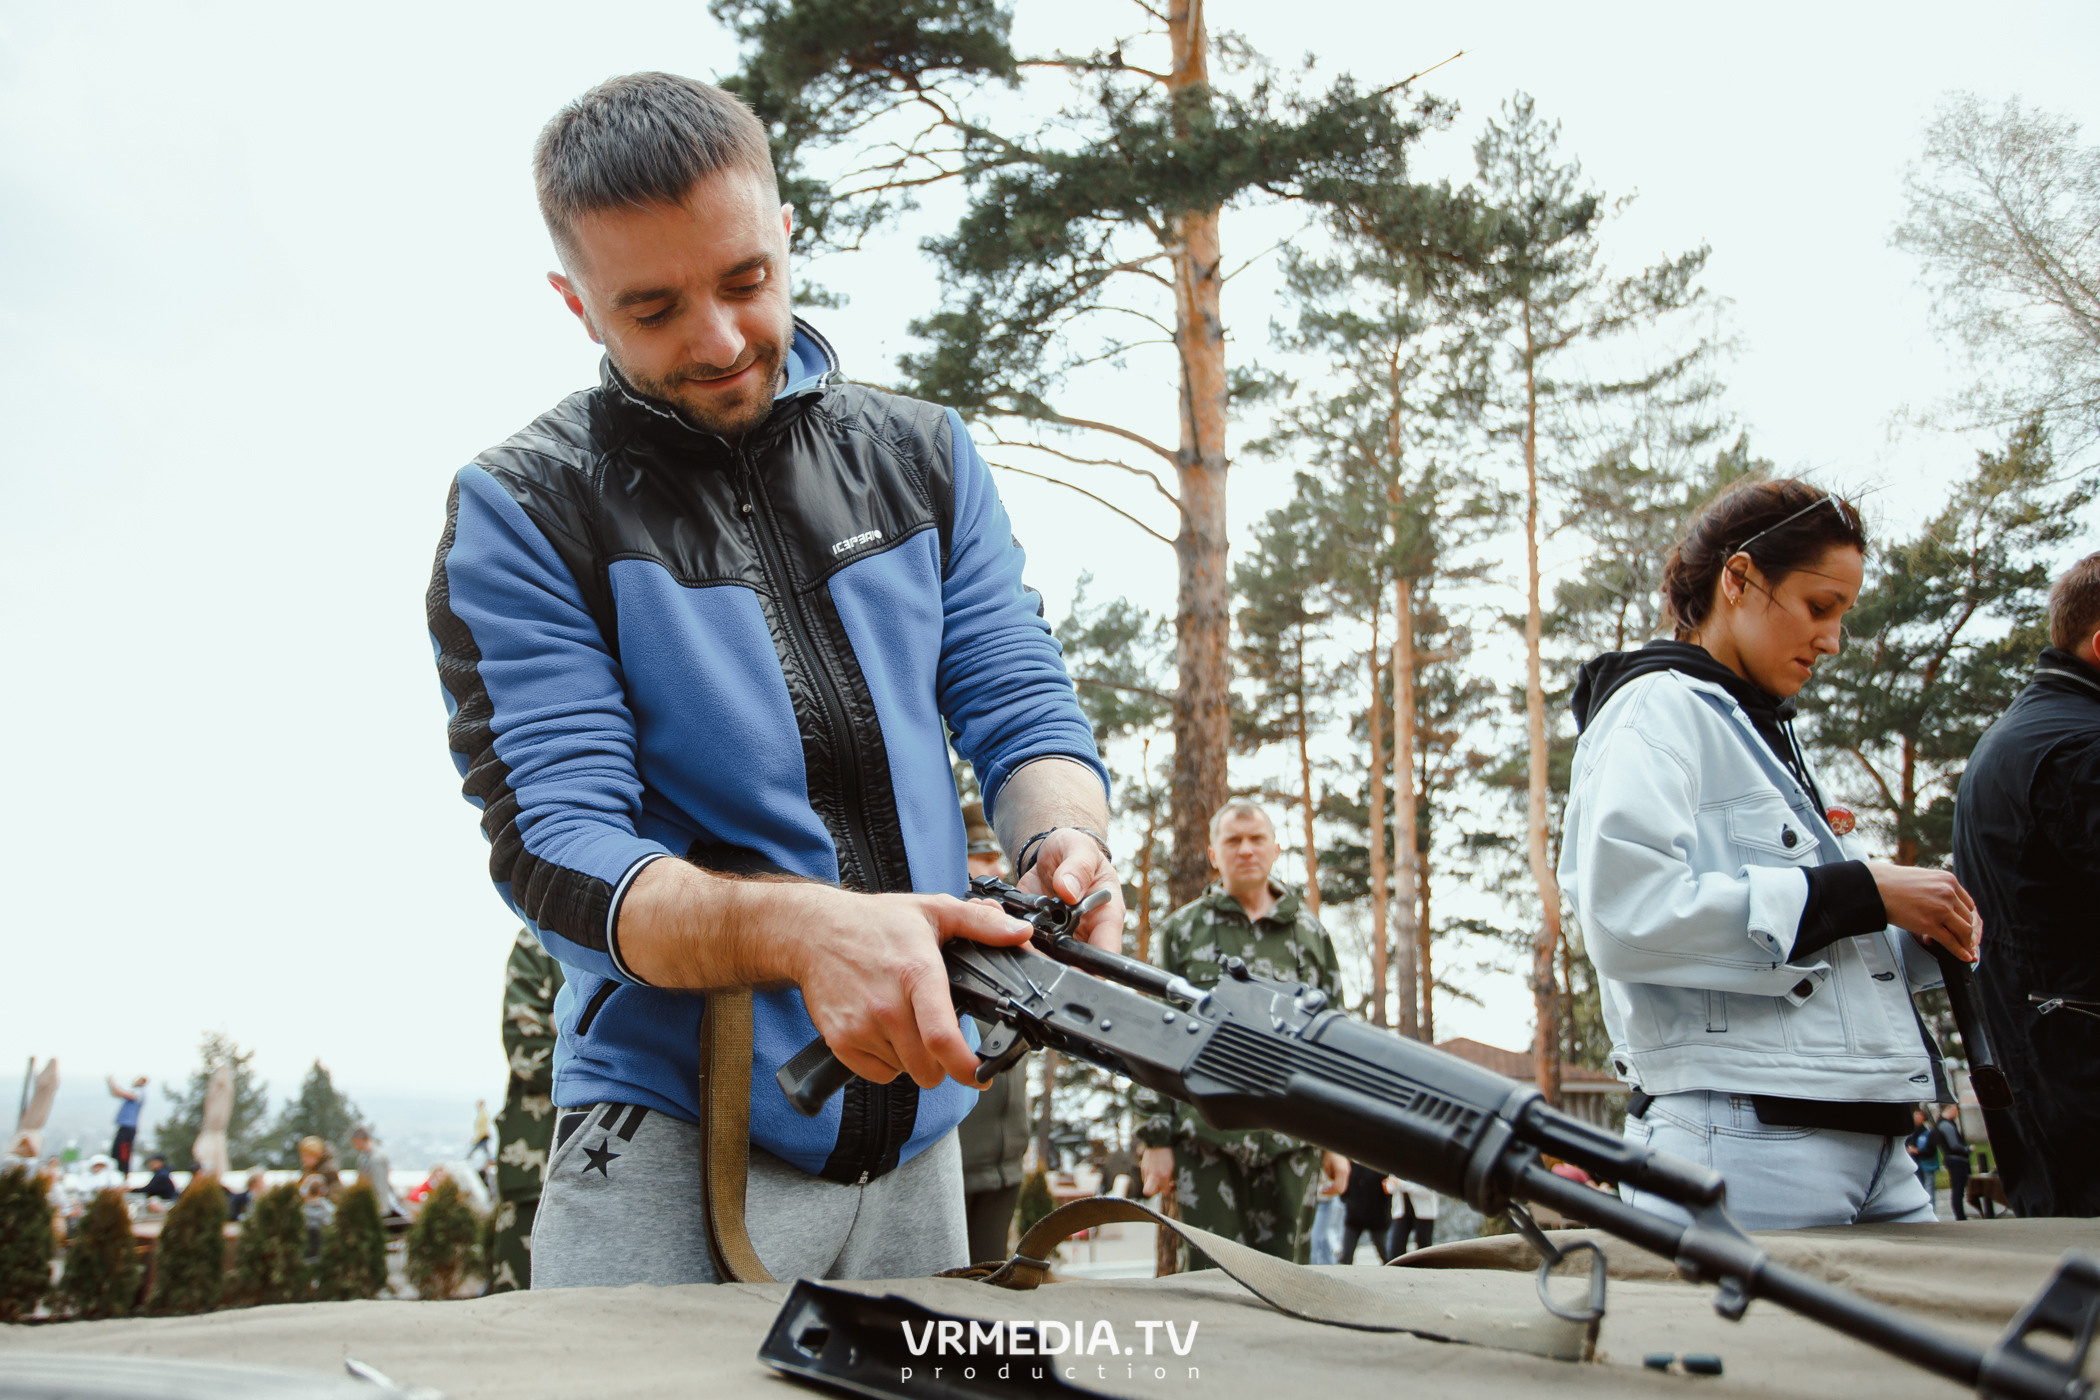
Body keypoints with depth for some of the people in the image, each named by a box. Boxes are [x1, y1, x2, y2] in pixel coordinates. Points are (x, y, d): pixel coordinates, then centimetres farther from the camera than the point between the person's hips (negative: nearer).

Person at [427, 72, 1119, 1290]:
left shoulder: (923, 456, 6)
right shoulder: (522, 513, -6)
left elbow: (1022, 705, 4)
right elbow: (551, 848, -14)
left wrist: (1067, 842, -20)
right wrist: (801, 929, -33)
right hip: (669, 1137, -3)